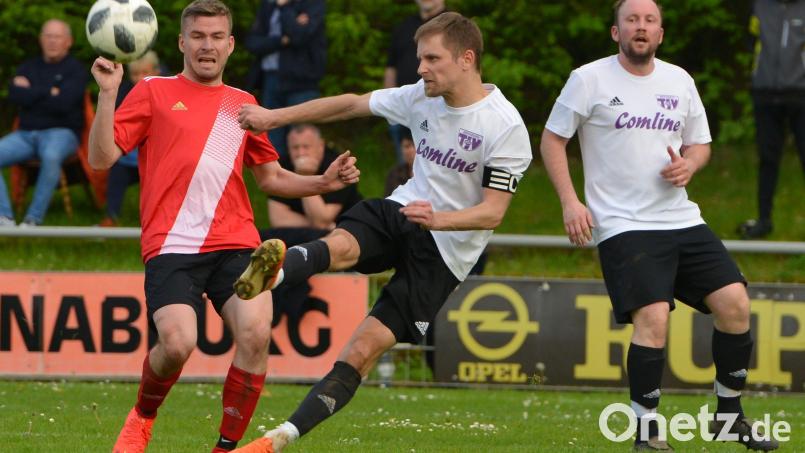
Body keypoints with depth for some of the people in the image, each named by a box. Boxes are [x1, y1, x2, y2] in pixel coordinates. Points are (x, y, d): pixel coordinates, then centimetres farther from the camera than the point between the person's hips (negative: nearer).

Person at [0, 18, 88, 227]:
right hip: (26, 133, 5)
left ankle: (33, 219, -33)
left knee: (51, 155, -40)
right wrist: (48, 92, -7)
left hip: (61, 132, -5)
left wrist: (31, 93, -4)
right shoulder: (29, 67, 16)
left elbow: (62, 103, -15)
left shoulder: (75, 69, 1)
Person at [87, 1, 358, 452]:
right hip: (171, 246, -3)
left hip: (236, 245, 3)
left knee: (256, 333, -22)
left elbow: (270, 176, 29)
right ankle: (143, 415, 12)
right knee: (177, 344, -23)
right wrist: (108, 93, -10)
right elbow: (102, 157, 1)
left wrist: (324, 182, 13)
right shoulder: (154, 93, 9)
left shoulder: (243, 104, 21)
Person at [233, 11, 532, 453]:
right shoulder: (421, 98, 3)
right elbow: (352, 104, 15)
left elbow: (492, 212, -17)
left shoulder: (506, 127, -15)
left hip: (445, 250, -5)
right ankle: (274, 273, -64)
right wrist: (275, 117, 17)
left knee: (362, 351, -12)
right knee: (339, 246, -32)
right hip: (401, 211, 5)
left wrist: (438, 219, -34)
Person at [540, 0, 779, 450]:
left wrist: (689, 164, -3)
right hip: (623, 225, -5)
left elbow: (701, 143, 21)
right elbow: (552, 139, 4)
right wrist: (570, 202, -7)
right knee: (653, 319, -21)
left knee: (734, 303, -7)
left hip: (682, 219, 5)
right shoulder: (590, 79, -2)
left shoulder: (679, 81, 11)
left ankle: (730, 413, 10)